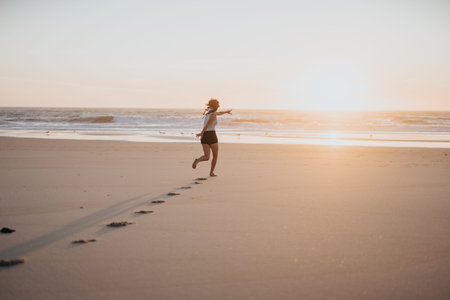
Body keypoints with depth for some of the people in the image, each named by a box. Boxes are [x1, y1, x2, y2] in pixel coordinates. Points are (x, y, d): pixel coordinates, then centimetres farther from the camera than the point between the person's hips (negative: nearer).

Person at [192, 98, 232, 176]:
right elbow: (207, 124, -24)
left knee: (206, 157, -1)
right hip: (211, 136, -6)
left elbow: (218, 113, 36)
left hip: (204, 137, 6)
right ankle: (211, 172, 17)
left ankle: (197, 160, -32)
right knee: (215, 155, 15)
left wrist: (226, 111, 51)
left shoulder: (207, 112, 17)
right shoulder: (213, 114, -9)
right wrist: (201, 133, -33)